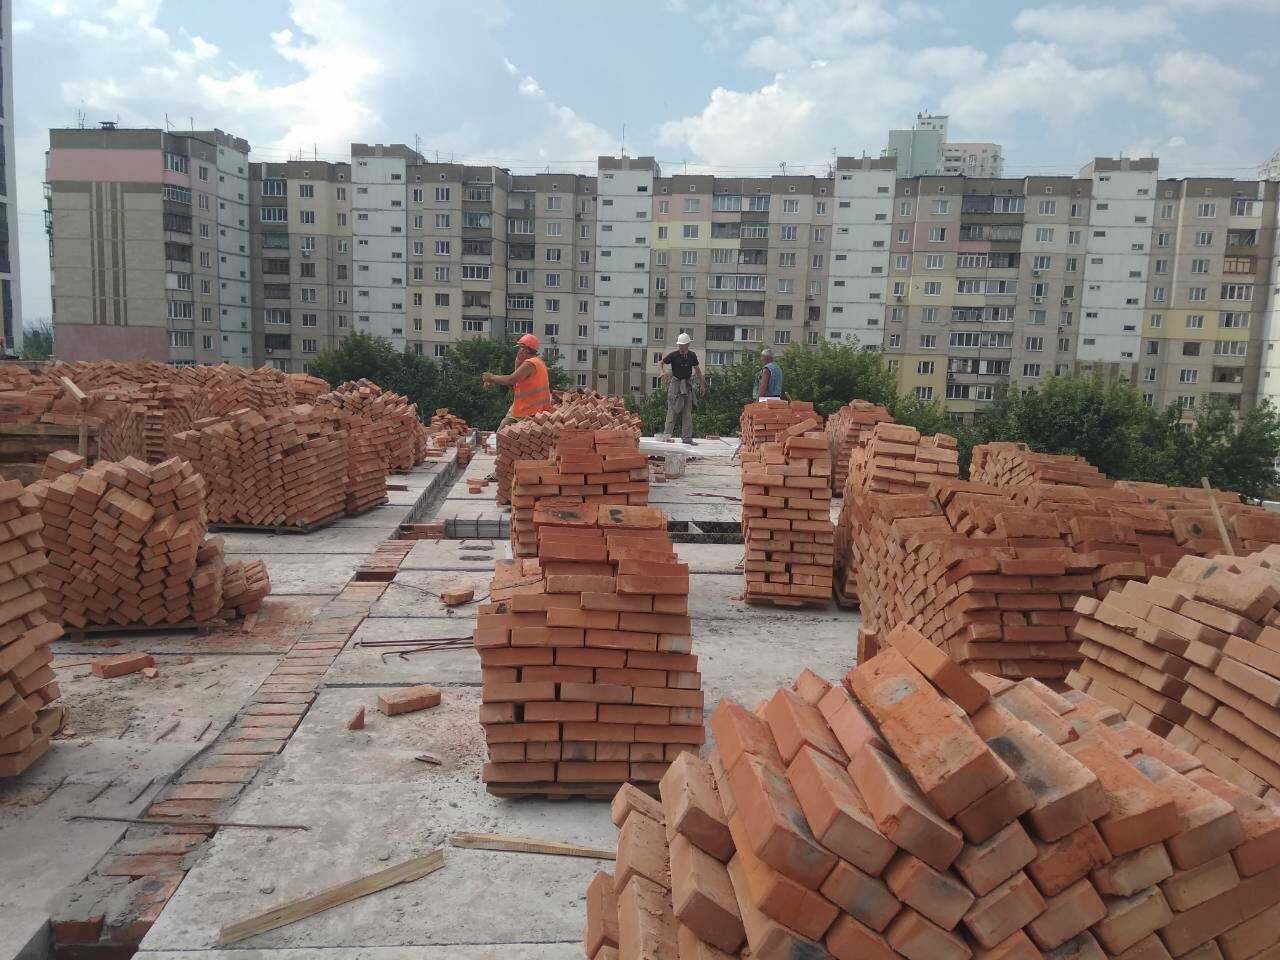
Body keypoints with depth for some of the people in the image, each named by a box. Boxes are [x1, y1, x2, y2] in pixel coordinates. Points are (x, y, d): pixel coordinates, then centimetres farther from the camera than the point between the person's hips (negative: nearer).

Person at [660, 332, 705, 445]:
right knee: (672, 410, -9)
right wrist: (664, 372, -15)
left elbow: (697, 369, 17)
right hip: (675, 383, -4)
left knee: (687, 412, 4)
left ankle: (687, 437, 8)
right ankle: (667, 434, -7)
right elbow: (662, 363, 5)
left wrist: (702, 383, 18)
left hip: (687, 384, 4)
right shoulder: (673, 355, -6)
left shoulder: (692, 355, 4)